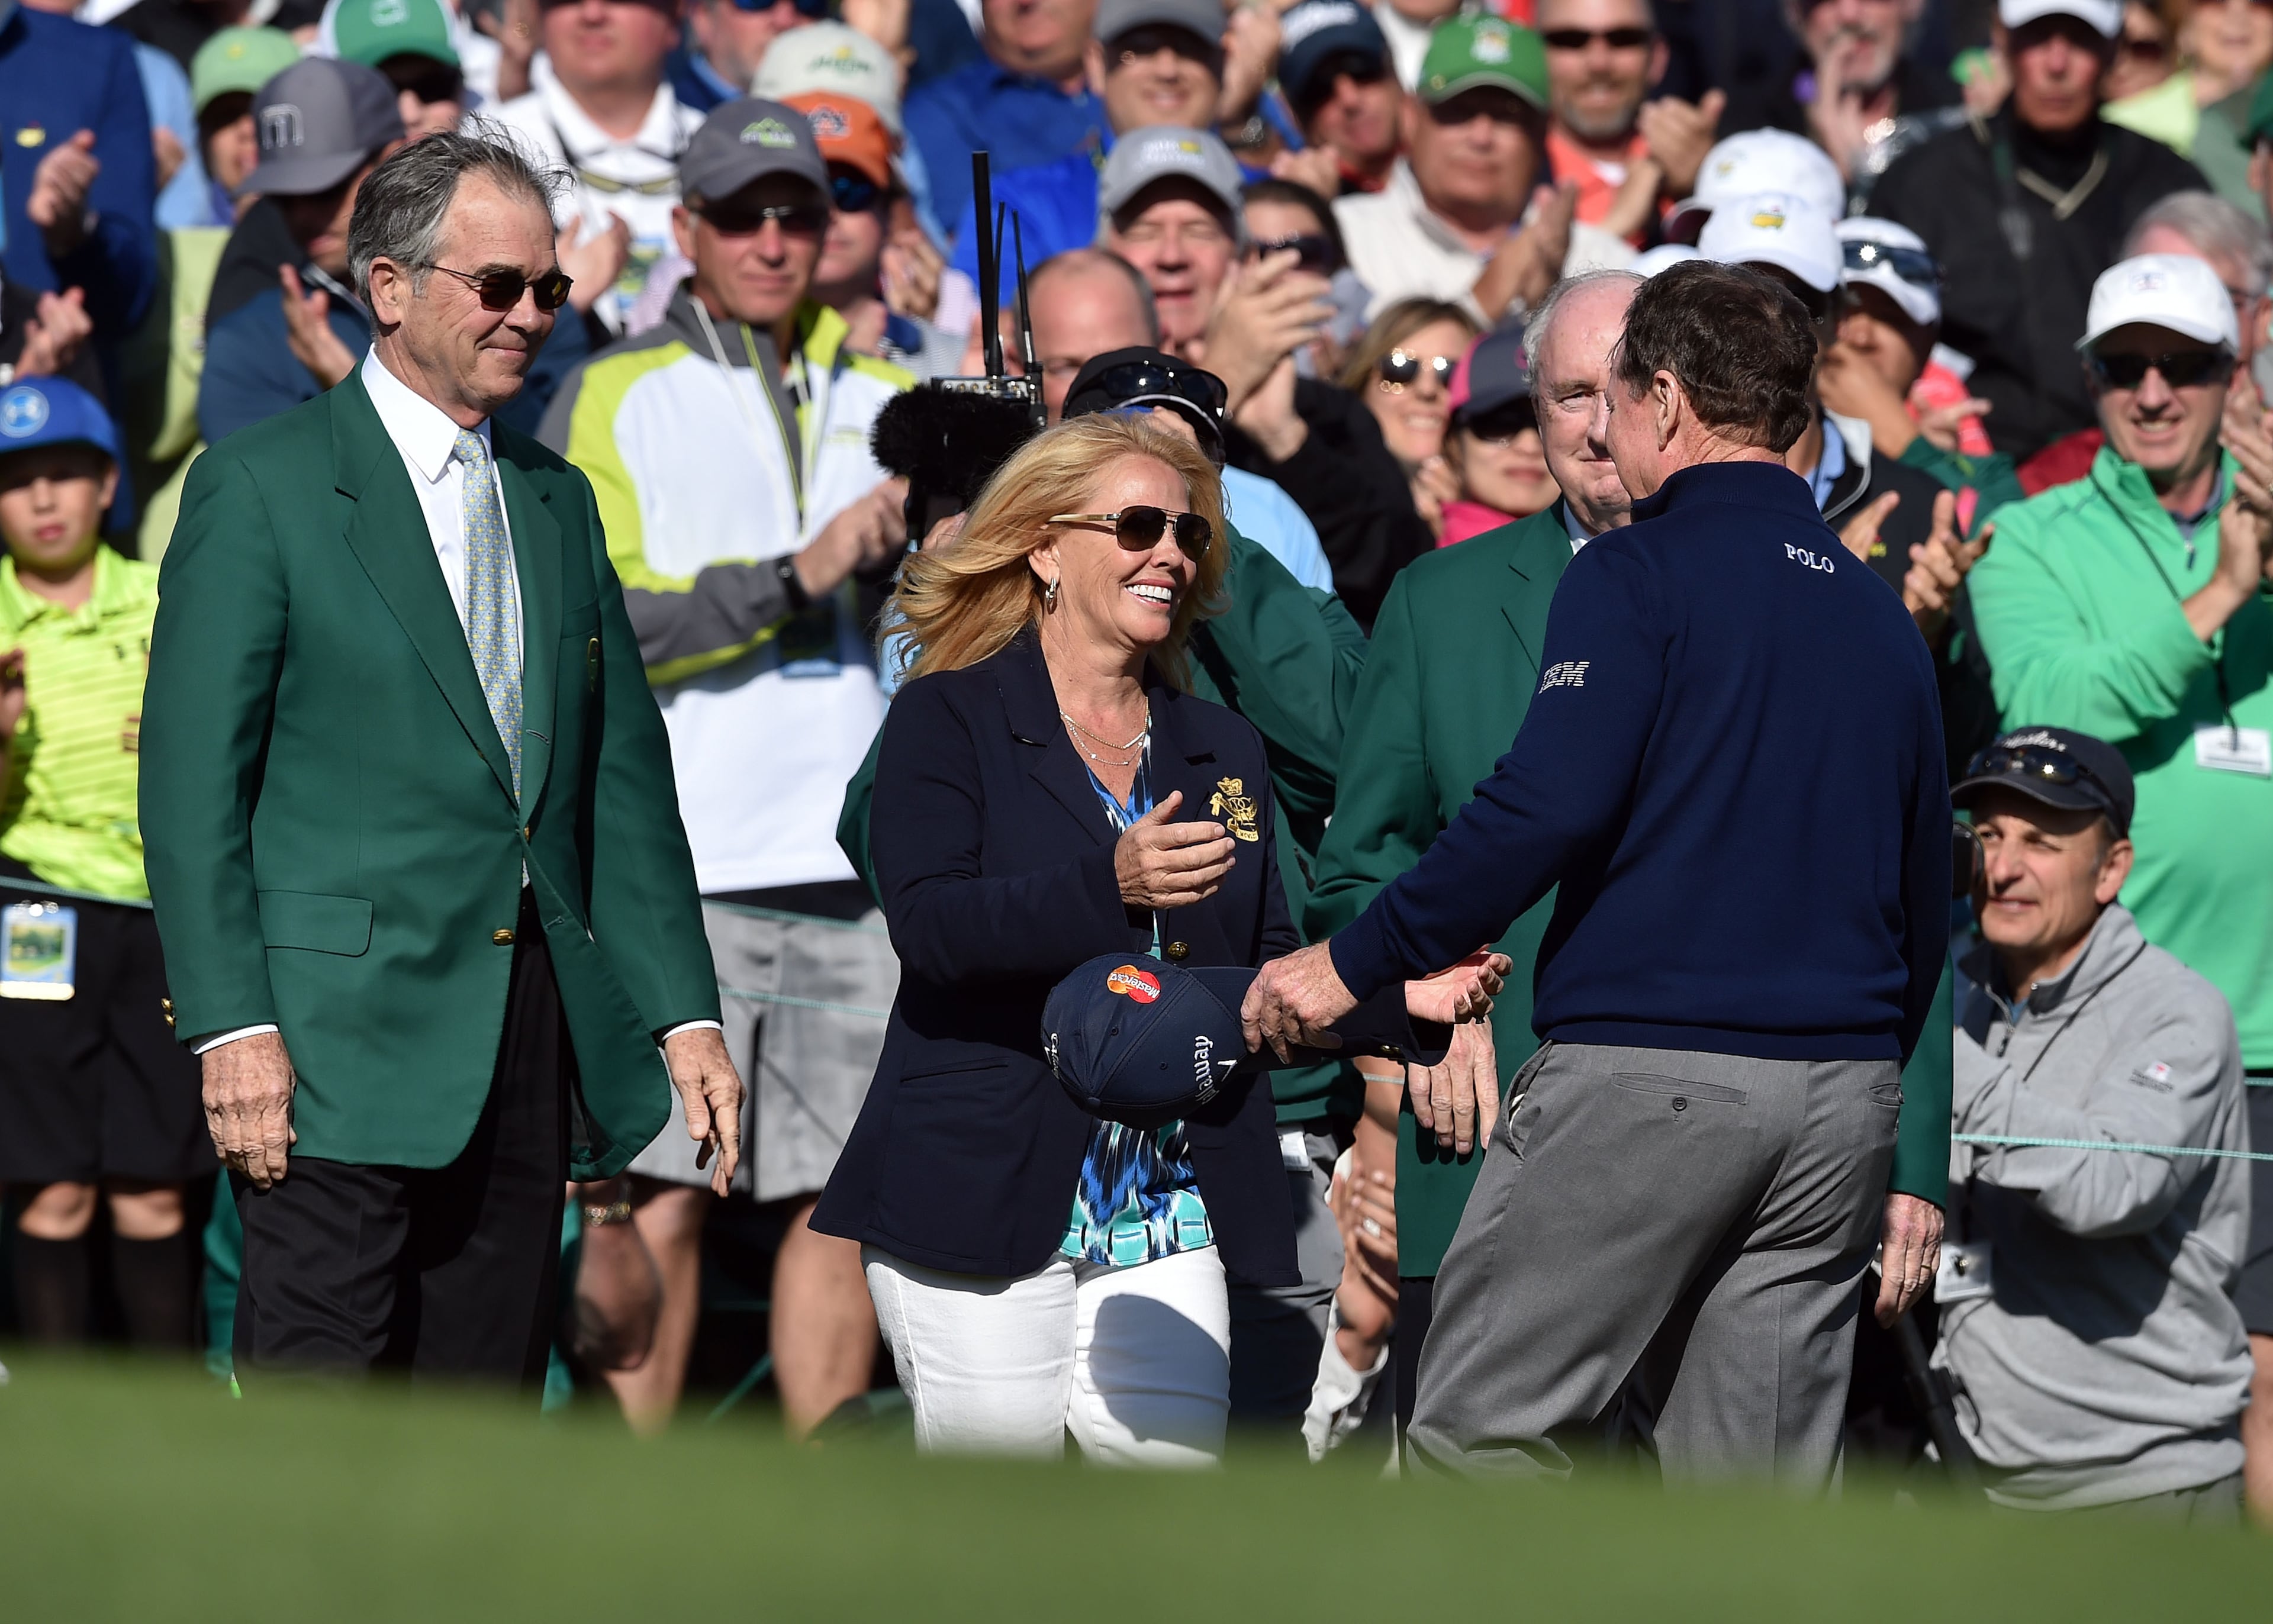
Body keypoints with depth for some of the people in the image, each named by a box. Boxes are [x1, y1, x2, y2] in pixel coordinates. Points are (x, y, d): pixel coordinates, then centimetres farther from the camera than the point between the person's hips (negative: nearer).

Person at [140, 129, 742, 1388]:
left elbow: (625, 775, 17)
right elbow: (192, 782, -7)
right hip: (340, 1039, -6)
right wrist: (232, 1026, -15)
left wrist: (683, 1011, 9)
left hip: (533, 1038, 6)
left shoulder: (557, 503, 17)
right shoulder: (260, 489, -3)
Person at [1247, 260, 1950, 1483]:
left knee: (1482, 1431, -1)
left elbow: (1547, 809, -17)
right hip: (1841, 1097, 7)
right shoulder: (1881, 618, 17)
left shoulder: (1638, 576, -3)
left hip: (1647, 1066, -7)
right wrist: (1912, 1164, 27)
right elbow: (1926, 900, 21)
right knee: (1763, 1491, 7)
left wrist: (1355, 964, -10)